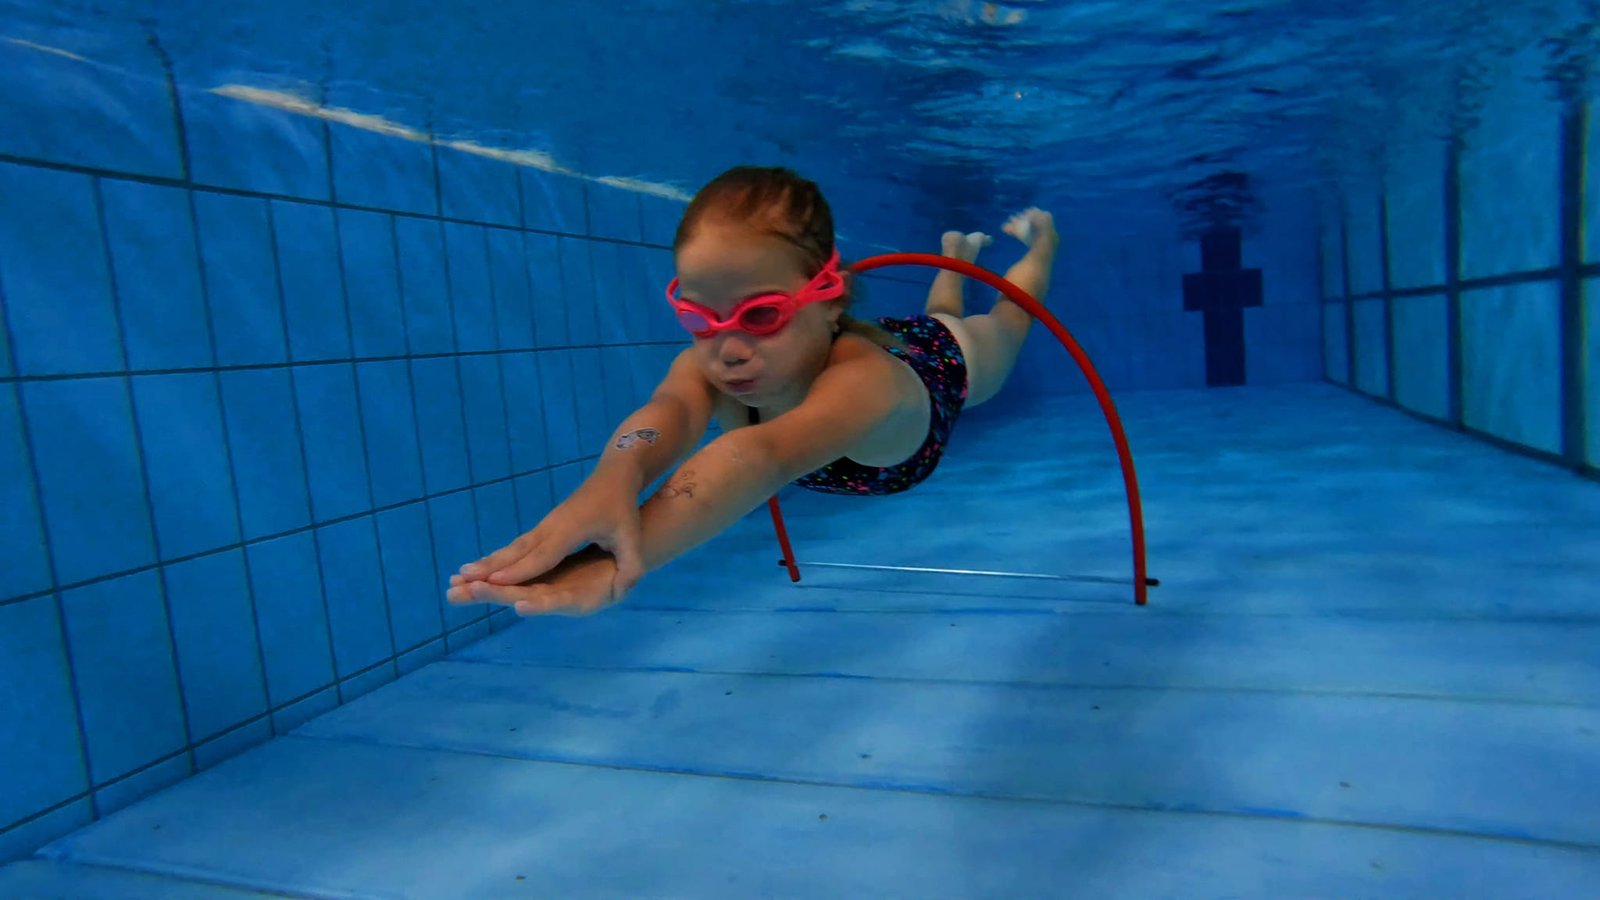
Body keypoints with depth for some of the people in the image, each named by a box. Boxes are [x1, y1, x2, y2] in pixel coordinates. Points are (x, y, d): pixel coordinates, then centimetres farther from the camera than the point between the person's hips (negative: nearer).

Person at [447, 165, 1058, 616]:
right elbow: (669, 414, -66)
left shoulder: (864, 383, -59)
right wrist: (614, 482, -92)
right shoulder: (707, 366, -43)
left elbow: (762, 455, -78)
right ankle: (957, 254, 71)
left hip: (946, 357, -3)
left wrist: (618, 564, -94)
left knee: (1003, 321, 35)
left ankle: (1038, 238, 64)